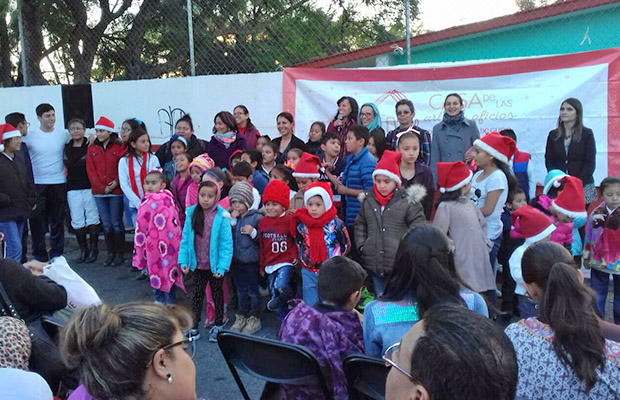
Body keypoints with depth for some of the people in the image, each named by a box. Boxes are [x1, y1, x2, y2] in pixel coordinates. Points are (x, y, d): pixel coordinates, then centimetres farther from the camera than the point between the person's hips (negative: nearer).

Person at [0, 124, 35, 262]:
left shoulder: (20, 159, 12)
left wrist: (31, 201, 7)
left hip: (21, 212, 7)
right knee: (15, 248, -11)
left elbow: (29, 183, 17)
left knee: (12, 248, 15)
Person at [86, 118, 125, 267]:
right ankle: (110, 253, 18)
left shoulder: (119, 147, -1)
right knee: (106, 224, 8)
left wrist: (117, 182, -17)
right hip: (99, 192, 4)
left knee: (116, 223, 1)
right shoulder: (92, 149, 9)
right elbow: (90, 170, 5)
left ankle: (119, 253, 10)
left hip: (116, 191, -3)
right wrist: (102, 187, -5)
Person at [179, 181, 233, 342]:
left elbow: (226, 244, -17)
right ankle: (193, 327, 26)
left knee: (217, 294, 16)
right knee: (197, 294, 14)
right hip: (198, 265, 3)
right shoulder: (192, 214, -5)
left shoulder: (221, 217, -16)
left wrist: (222, 266, -20)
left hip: (215, 266, -3)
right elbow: (185, 240, -1)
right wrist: (183, 260, -6)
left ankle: (218, 325, 32)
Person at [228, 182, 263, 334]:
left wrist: (253, 233, -23)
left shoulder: (257, 217, -10)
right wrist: (232, 221, -13)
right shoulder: (231, 216, 5)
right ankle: (241, 316, 31)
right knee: (241, 290, 18)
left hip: (251, 260, -5)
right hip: (236, 260, 5)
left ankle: (254, 318, 21)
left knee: (253, 290, 8)